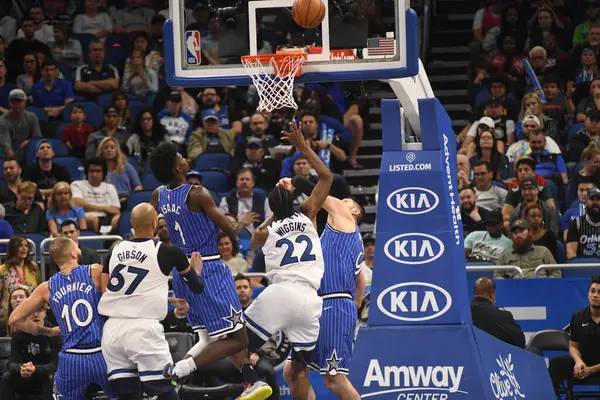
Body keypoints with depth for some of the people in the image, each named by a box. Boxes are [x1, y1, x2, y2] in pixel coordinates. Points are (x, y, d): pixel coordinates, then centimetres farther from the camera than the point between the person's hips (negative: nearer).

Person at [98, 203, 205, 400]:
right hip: (143, 329, -4)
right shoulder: (168, 252, 1)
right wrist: (196, 270, 35)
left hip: (112, 329, 4)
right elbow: (197, 287, 13)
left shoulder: (114, 251, 11)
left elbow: (103, 291, 9)